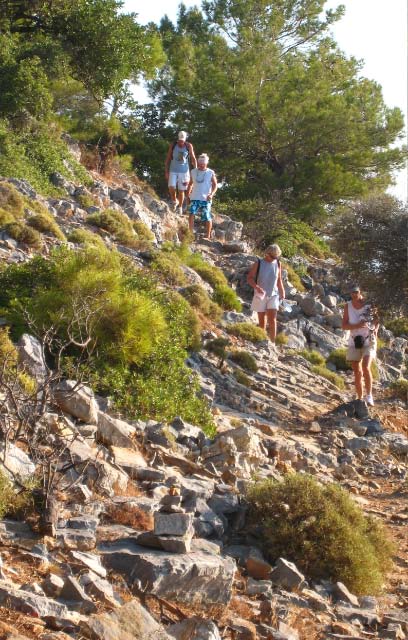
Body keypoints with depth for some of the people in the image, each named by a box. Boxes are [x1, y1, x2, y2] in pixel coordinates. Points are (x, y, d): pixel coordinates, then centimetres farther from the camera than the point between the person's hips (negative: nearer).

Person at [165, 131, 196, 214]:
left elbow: (193, 159, 1)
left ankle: (180, 207, 19)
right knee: (171, 187, -15)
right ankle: (174, 201, 13)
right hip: (173, 171, 0)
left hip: (184, 171, 0)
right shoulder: (173, 146, -5)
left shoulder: (188, 146, -5)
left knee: (181, 190, 3)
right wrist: (166, 171, -2)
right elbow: (168, 159, 0)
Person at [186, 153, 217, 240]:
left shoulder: (210, 173, 2)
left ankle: (208, 235, 11)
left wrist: (211, 194, -14)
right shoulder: (193, 172, 11)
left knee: (207, 217, -2)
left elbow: (215, 185, 2)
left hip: (205, 199, -2)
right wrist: (188, 193, 10)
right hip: (194, 198, 2)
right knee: (191, 214, -15)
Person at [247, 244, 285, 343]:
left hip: (273, 295, 1)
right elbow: (250, 278, -6)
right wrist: (256, 287, -23)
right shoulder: (258, 264, -4)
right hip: (260, 295, -1)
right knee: (261, 320, 5)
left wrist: (282, 293, 14)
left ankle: (272, 343, -10)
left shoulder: (277, 264, 4)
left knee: (272, 320, -10)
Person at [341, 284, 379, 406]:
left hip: (368, 342, -3)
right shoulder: (348, 306, 0)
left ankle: (369, 395, -10)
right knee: (357, 373, 6)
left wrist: (375, 330, -13)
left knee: (366, 368, -21)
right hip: (354, 342, 3)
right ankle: (360, 399, 16)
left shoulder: (369, 304, -5)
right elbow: (344, 326, -4)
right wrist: (357, 325, -20)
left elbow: (377, 320, 7)